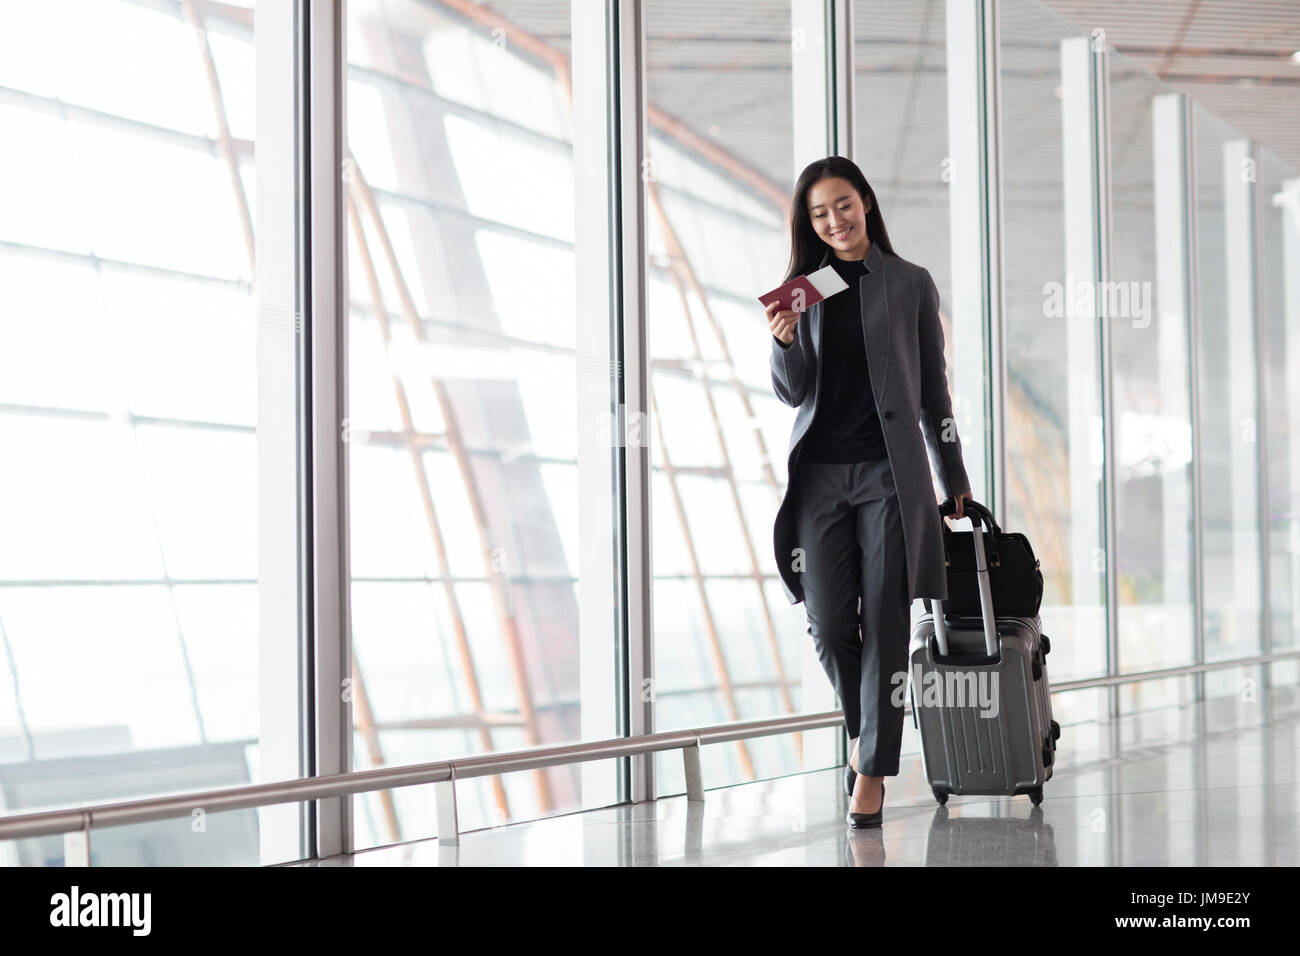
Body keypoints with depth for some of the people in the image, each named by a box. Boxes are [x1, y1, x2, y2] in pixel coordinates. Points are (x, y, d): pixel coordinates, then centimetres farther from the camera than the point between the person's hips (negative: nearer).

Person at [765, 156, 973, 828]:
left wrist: (954, 479, 13)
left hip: (890, 471, -2)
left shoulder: (910, 284, 7)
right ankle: (862, 729, 25)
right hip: (820, 474, 2)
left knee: (885, 622, -5)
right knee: (829, 623, -2)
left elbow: (933, 388, 11)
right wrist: (784, 341, -14)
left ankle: (872, 773, -1)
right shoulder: (805, 288, 11)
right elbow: (791, 392, 7)